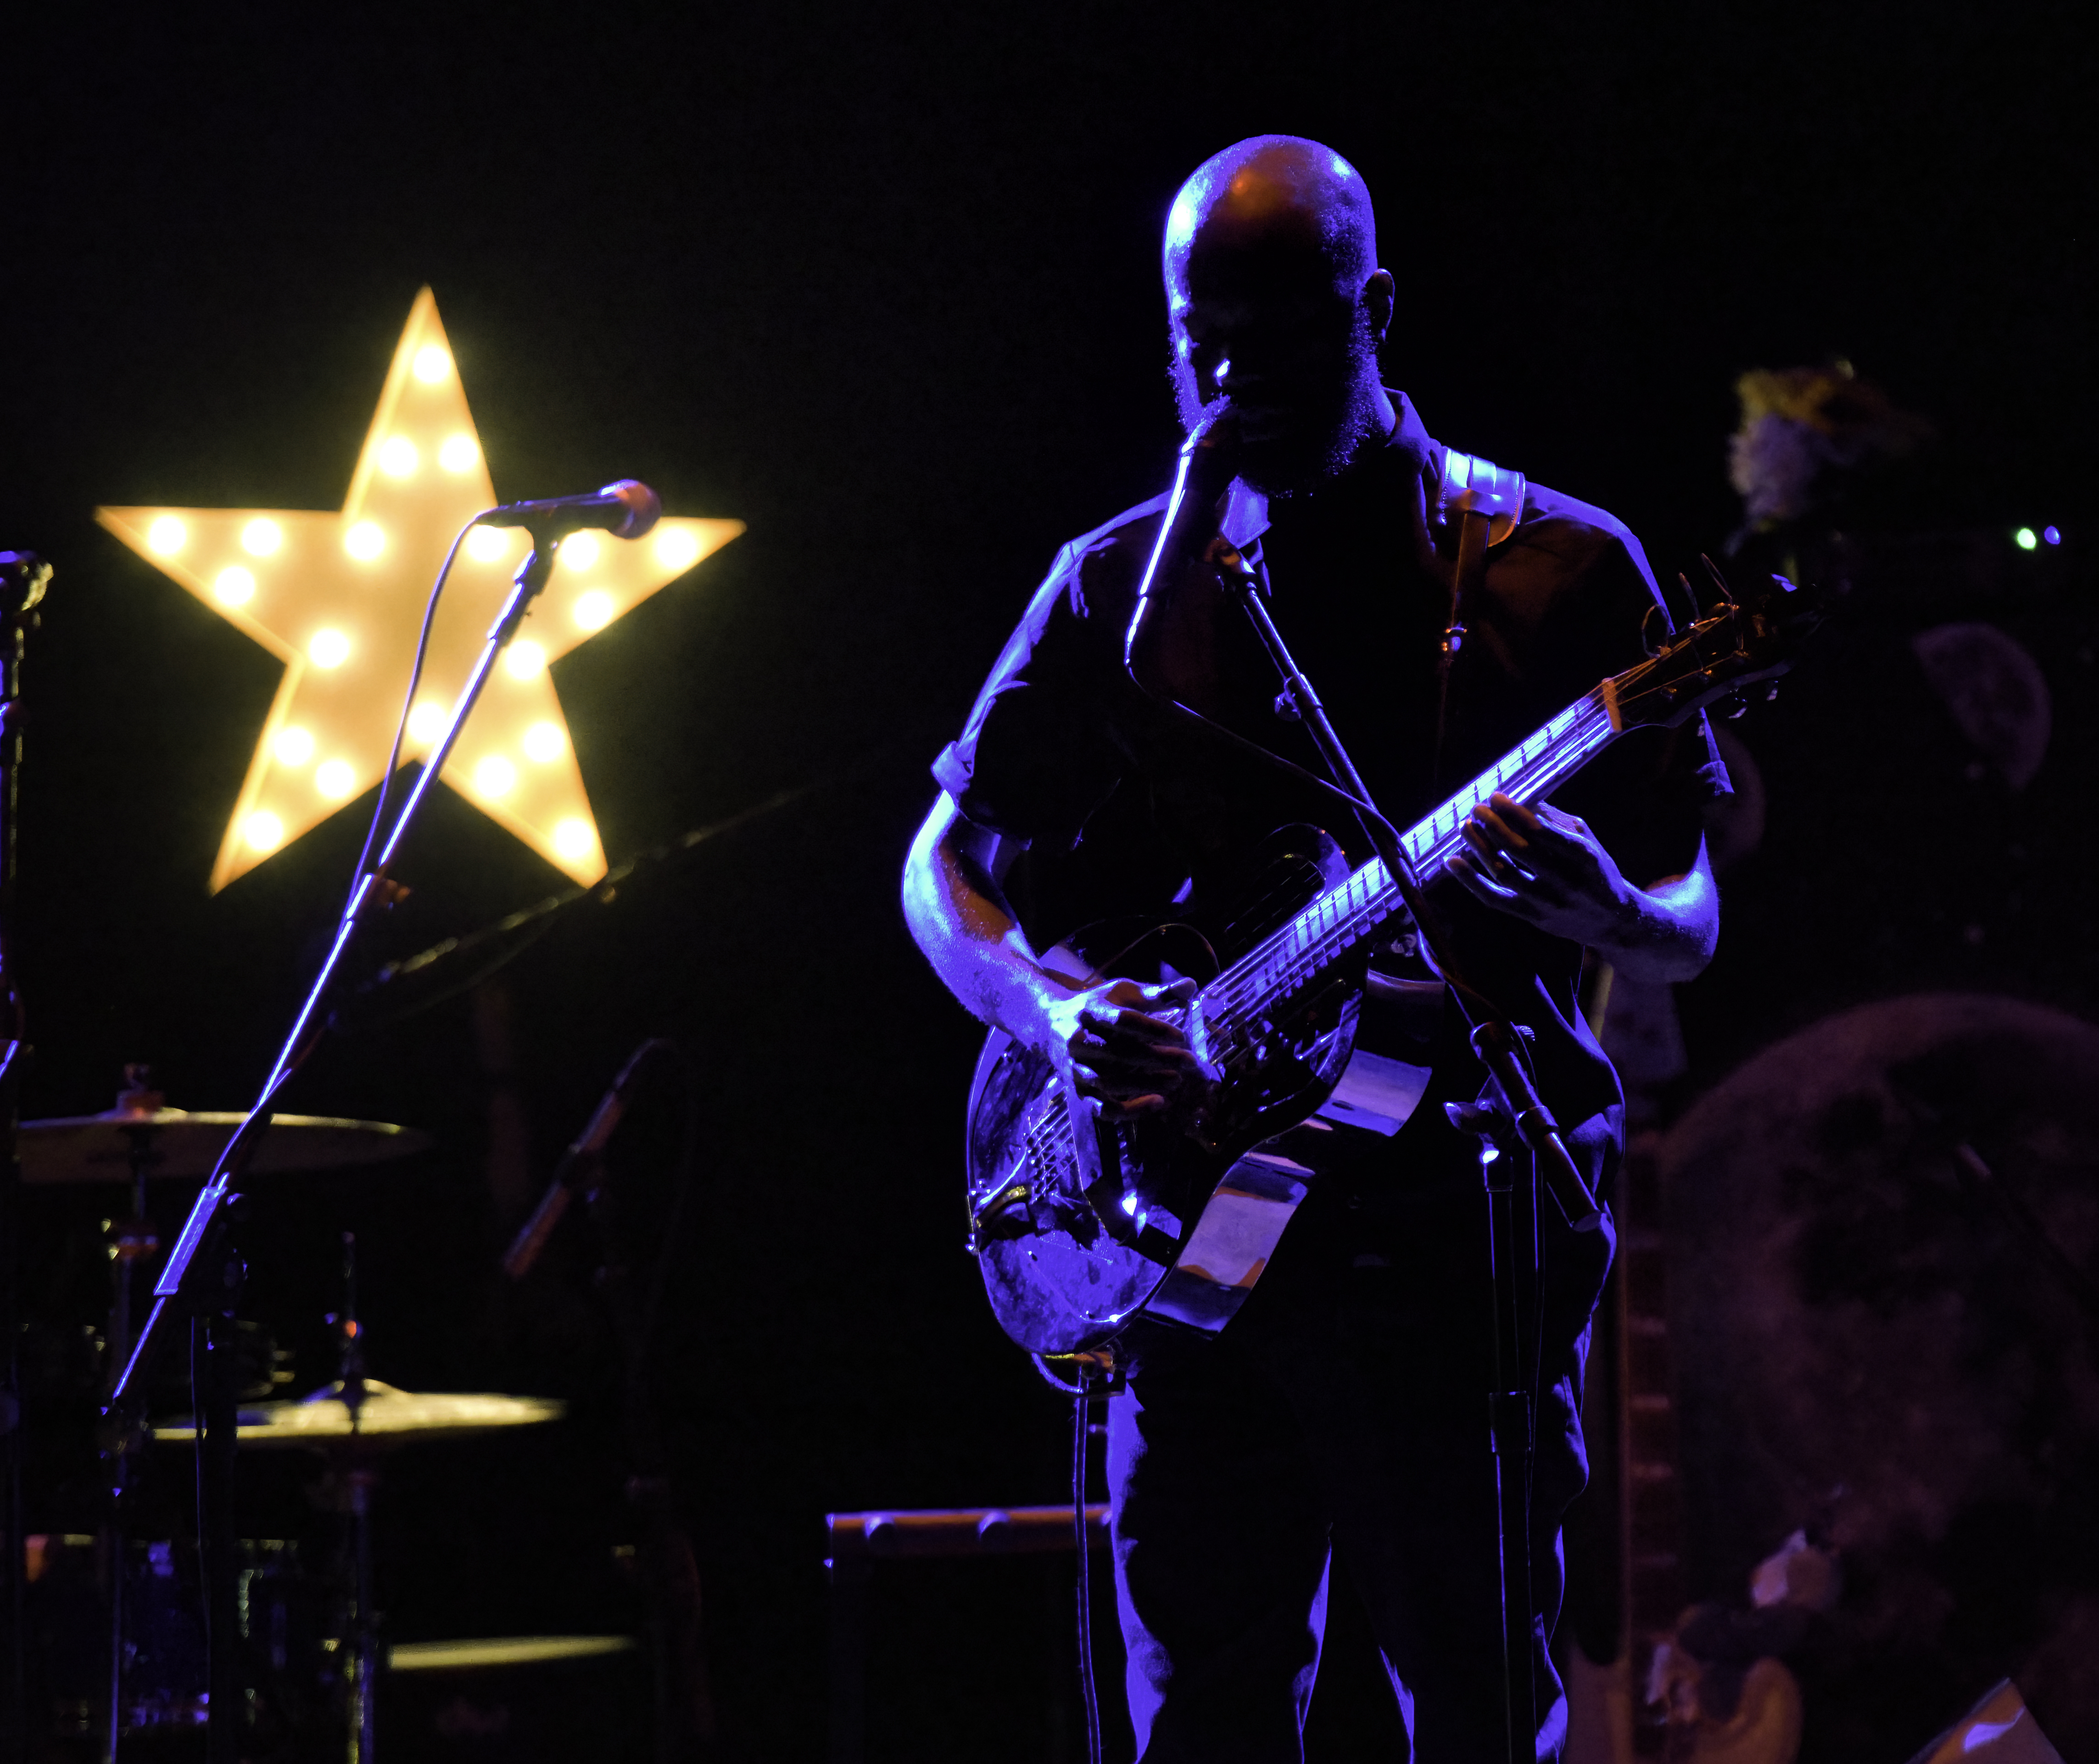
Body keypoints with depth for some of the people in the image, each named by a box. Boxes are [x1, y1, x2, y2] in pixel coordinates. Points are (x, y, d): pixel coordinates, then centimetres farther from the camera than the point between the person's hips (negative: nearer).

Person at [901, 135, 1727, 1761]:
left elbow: (1688, 933, 1)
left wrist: (1596, 910, -23)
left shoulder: (1558, 572, 2)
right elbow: (945, 869, 15)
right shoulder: (1123, 584, 11)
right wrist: (1053, 1011, -5)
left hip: (1457, 1227, -3)